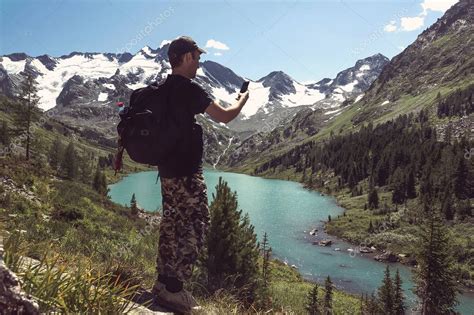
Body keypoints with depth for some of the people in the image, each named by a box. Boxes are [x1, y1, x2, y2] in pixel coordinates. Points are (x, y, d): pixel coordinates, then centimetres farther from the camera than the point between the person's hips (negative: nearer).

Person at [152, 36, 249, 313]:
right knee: (196, 228, -2)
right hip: (186, 171, -9)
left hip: (167, 169, 10)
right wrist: (243, 99, 5)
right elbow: (225, 116, -12)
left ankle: (163, 282, 24)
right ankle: (173, 290, 1)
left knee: (173, 224, 15)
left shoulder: (163, 89, 12)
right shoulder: (189, 89, -16)